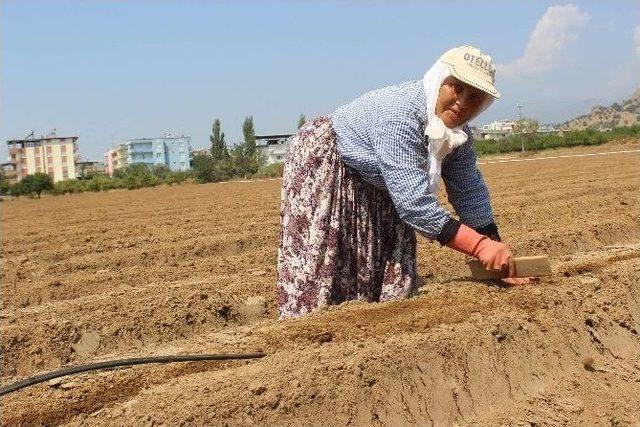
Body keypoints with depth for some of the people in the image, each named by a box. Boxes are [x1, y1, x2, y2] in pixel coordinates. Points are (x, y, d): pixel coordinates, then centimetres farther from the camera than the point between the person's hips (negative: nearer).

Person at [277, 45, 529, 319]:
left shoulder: (458, 133, -10)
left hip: (376, 188, 8)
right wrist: (481, 246, -42)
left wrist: (498, 260, -10)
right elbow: (413, 201, -41)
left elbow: (470, 193, -5)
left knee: (389, 265, 4)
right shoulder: (400, 114, -37)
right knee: (320, 262, -12)